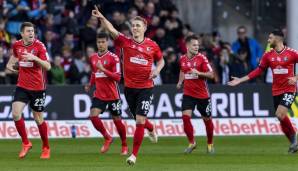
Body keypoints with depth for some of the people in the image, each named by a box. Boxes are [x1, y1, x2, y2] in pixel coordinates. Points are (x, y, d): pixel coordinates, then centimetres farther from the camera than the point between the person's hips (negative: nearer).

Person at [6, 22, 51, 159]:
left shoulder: (39, 46, -13)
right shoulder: (17, 45, 1)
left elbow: (48, 66, -22)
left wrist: (35, 58, -34)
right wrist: (10, 64, 16)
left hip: (37, 88, -3)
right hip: (22, 86, 3)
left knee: (38, 119, 4)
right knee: (16, 114, -15)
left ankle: (46, 148, 23)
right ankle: (26, 143, 2)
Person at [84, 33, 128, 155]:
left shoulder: (113, 58, -10)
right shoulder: (93, 58, 8)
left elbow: (117, 77, -15)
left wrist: (103, 69, -25)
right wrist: (90, 84, 8)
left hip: (112, 95, -4)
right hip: (99, 94, 4)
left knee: (117, 120, 5)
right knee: (93, 115, -16)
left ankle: (124, 145, 25)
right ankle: (107, 138, 5)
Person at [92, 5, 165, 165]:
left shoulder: (152, 45, -1)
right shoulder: (126, 42, -2)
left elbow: (161, 60, 17)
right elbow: (111, 30, -18)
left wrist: (157, 70, -5)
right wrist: (101, 18, -34)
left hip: (146, 87, -2)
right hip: (129, 87, 2)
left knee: (140, 120, -11)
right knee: (138, 119, 16)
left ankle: (134, 154, -3)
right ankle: (151, 130, 52)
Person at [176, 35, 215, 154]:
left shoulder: (202, 58, -9)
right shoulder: (182, 59, 3)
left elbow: (211, 75, -13)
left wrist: (198, 73, -25)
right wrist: (180, 82, 14)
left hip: (202, 94, -2)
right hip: (188, 94, 2)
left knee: (207, 119, 8)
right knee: (185, 117, -16)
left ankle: (210, 144, 28)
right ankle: (191, 143, -1)